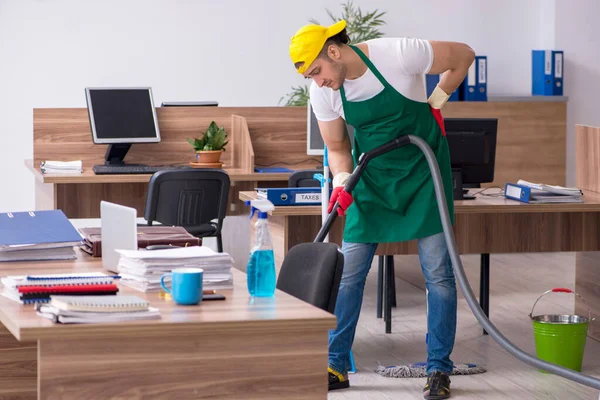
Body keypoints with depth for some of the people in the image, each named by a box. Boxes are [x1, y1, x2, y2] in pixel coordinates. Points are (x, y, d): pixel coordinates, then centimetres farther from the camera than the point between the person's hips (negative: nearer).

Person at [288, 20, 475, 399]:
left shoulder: (398, 54, -25)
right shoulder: (322, 92, -12)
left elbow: (464, 56, -10)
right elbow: (337, 148, 1)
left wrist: (435, 104, -8)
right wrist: (341, 182, -17)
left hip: (423, 168, -3)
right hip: (372, 176, 4)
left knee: (438, 272, -4)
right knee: (349, 272, 0)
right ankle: (337, 367, 10)